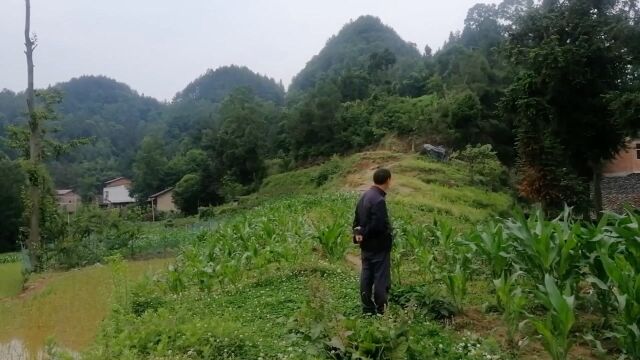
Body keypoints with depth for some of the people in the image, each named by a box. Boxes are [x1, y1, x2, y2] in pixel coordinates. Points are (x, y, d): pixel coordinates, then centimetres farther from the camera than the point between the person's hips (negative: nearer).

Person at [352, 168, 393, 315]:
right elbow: (379, 226, -24)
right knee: (381, 280, 0)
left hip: (366, 246, 9)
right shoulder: (379, 200, -21)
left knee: (366, 278, 12)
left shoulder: (364, 196, 8)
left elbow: (357, 219, 12)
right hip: (379, 247, -9)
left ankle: (368, 310, 21)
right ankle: (381, 311, 6)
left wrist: (358, 232, 4)